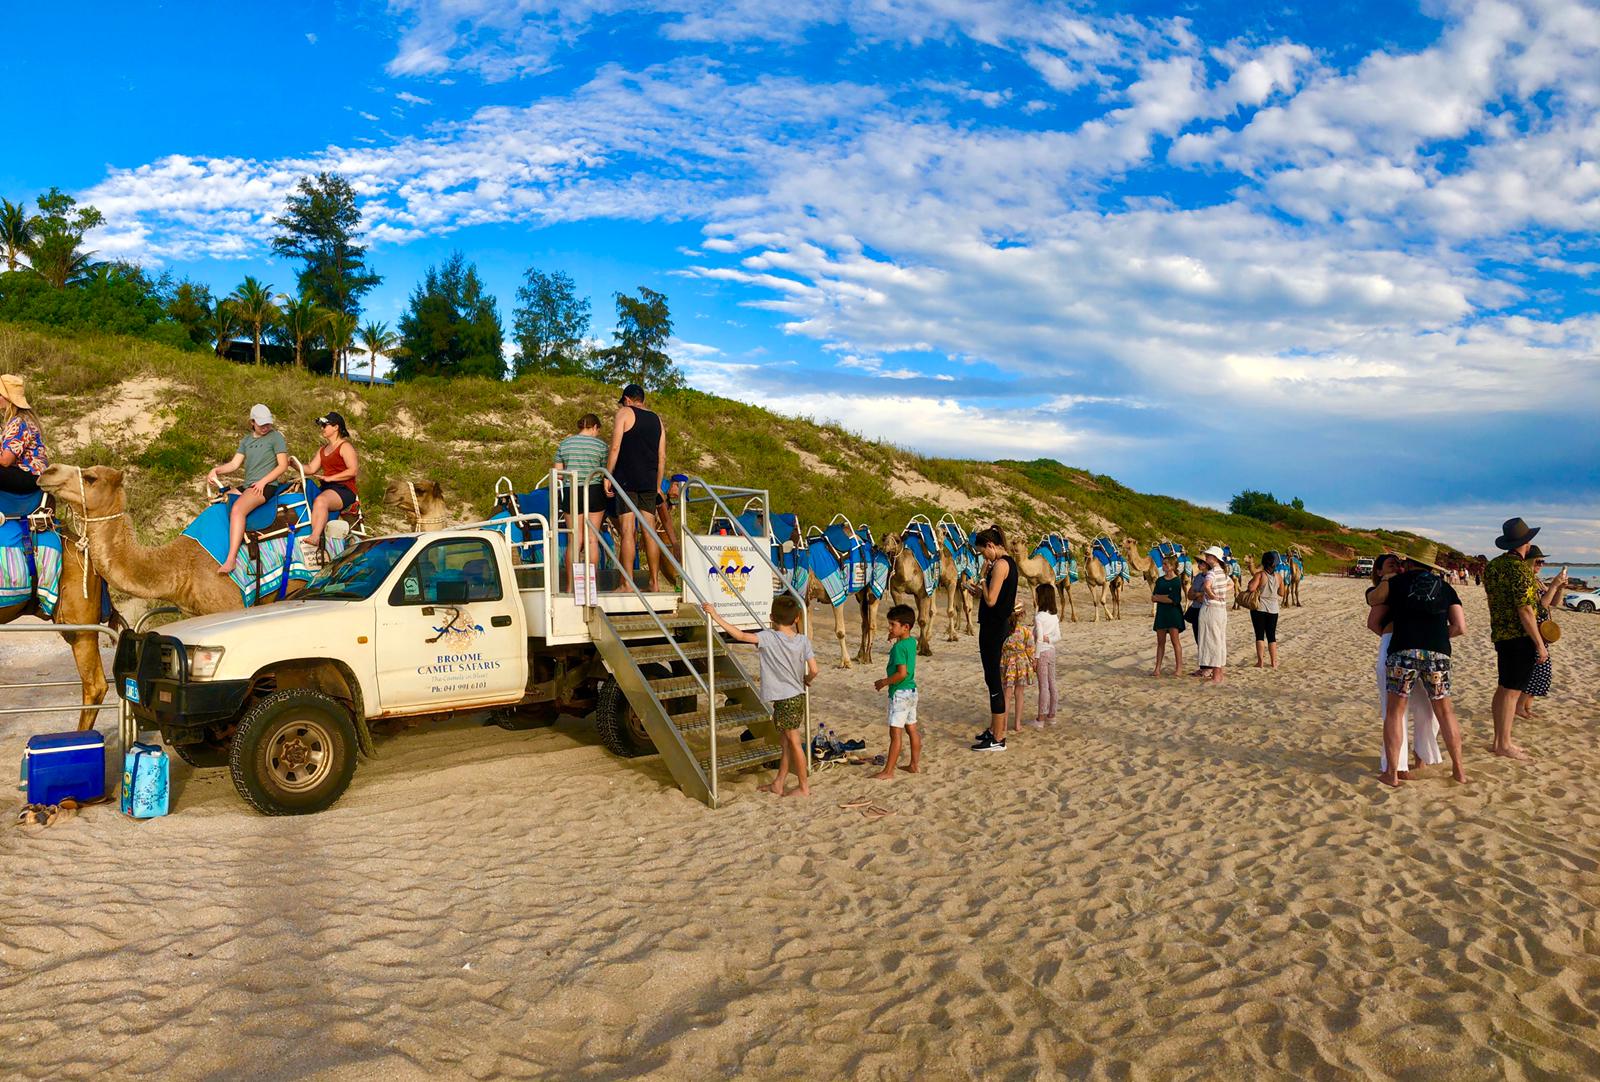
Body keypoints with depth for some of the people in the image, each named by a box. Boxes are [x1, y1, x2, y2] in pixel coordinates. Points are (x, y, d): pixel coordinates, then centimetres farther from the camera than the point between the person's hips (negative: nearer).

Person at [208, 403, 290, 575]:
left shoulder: (276, 437, 2)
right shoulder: (246, 440, 20)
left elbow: (283, 466, -4)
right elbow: (234, 464, 13)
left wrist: (263, 481, -13)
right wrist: (216, 470, -6)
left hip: (266, 486, -8)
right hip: (246, 486, 8)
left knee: (237, 508, -31)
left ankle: (231, 559, -40)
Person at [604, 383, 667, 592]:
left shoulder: (624, 413, 2)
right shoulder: (657, 420, 17)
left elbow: (615, 447, -6)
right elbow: (662, 456, 15)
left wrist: (607, 476, -3)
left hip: (626, 479, -5)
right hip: (649, 481, 5)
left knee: (627, 530, -7)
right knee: (650, 531, 6)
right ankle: (655, 582, 7)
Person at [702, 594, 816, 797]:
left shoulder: (769, 638, -14)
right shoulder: (803, 640, -1)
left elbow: (741, 636, -20)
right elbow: (813, 670, -6)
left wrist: (716, 616, -16)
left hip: (784, 700, -6)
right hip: (797, 696, 6)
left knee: (793, 742, 3)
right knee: (786, 742, 15)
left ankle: (804, 786, 12)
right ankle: (778, 784, 25)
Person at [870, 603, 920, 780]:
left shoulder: (899, 647, -21)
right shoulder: (911, 642, 6)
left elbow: (902, 673, -26)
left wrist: (884, 682, -14)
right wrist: (893, 640, 8)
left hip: (899, 693, -10)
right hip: (912, 691, 10)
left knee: (895, 732, -4)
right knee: (911, 729, 17)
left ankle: (888, 771, 0)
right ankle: (915, 764, 26)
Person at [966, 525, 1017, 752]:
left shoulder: (1000, 565, -17)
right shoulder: (1008, 562, 14)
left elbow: (991, 601, -20)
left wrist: (983, 577, -8)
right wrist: (979, 592, 12)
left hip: (993, 627, -10)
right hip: (999, 624, 10)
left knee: (993, 680, -5)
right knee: (993, 678, 18)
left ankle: (998, 739, -1)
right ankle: (995, 729, 29)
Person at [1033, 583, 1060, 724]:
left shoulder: (1039, 617, -17)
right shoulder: (1055, 616, 5)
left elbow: (1039, 639, -18)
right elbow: (1058, 637, 6)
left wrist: (1035, 657, -13)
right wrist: (1049, 639, -7)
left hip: (1042, 652, -7)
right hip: (1051, 650, 7)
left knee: (1043, 686, -3)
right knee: (1051, 684, 12)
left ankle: (1041, 719, 2)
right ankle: (1051, 715, 20)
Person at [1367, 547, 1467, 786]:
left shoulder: (1396, 583, 11)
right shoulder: (1446, 588, 17)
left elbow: (1372, 600, 28)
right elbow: (1460, 628, 11)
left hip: (1403, 651, -2)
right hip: (1438, 653, 2)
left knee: (1394, 711, 7)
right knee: (1445, 712, 17)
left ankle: (1392, 773, 4)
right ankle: (1458, 770, 22)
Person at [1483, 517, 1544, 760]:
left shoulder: (1493, 565, 9)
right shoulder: (1521, 569, -17)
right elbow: (1525, 610, -19)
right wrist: (1540, 644, -15)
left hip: (1501, 634, 9)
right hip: (1521, 637, -9)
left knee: (1503, 688, 14)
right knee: (1512, 690, -4)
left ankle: (1499, 740, 21)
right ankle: (1504, 744, 1)